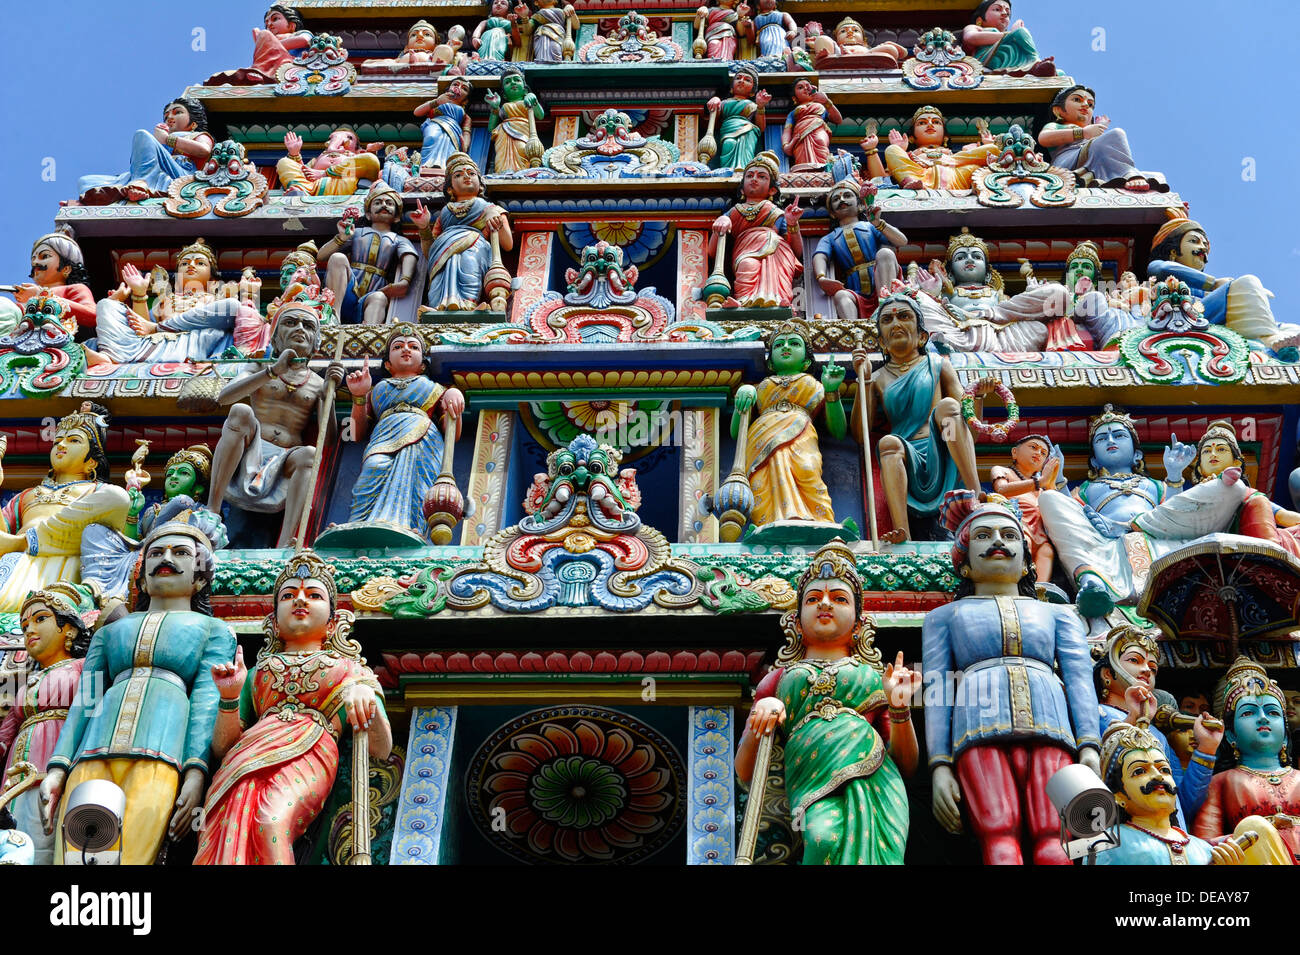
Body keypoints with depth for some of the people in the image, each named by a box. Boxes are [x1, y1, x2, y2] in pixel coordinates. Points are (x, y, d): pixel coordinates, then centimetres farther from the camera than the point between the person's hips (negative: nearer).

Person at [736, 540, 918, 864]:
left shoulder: (877, 679, 30)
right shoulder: (777, 679, 29)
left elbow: (907, 766, 20)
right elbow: (744, 771, 20)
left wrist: (899, 709, 4)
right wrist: (759, 724, 0)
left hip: (874, 775, 0)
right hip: (812, 776, 0)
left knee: (863, 848, -34)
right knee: (826, 837, -35)